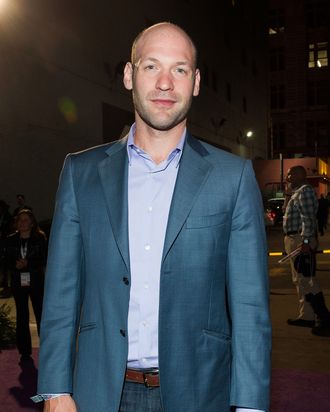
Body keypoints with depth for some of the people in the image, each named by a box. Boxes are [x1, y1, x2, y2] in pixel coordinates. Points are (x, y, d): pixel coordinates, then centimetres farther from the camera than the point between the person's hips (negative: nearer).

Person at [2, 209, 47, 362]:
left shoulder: (40, 238, -2)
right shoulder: (10, 240, 5)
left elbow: (44, 260, -6)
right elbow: (6, 261, 5)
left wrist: (28, 264, -20)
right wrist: (15, 265, -15)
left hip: (36, 282, -2)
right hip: (18, 283, 2)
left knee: (41, 315, -1)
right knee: (22, 317, 7)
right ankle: (25, 352, 16)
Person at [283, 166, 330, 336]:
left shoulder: (305, 191, -12)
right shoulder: (297, 193, 19)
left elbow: (308, 218, -21)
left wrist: (305, 241, -27)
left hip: (301, 240, -11)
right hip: (294, 239, 11)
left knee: (306, 280, -12)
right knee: (300, 280, 13)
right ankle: (306, 316, 20)